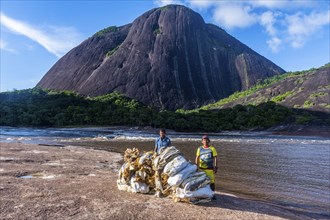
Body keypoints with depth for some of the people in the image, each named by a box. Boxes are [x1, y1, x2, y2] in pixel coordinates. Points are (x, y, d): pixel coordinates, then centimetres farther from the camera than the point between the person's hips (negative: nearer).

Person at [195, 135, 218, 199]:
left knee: (211, 181, -5)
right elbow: (197, 158, 8)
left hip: (210, 168, -2)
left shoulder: (212, 148, 2)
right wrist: (197, 166, 1)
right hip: (201, 168, 2)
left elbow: (215, 158, -2)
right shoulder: (200, 149, 9)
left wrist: (215, 167, -8)